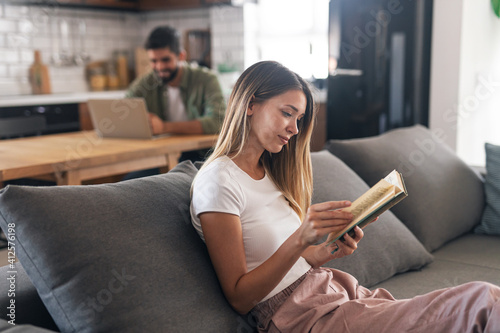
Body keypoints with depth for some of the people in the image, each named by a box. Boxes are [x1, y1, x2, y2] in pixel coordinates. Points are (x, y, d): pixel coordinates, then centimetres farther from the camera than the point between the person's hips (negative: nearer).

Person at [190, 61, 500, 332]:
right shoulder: (217, 182, -11)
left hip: (329, 285, 8)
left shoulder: (269, 170, 16)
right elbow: (239, 298, -13)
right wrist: (301, 239, -23)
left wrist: (330, 251, -5)